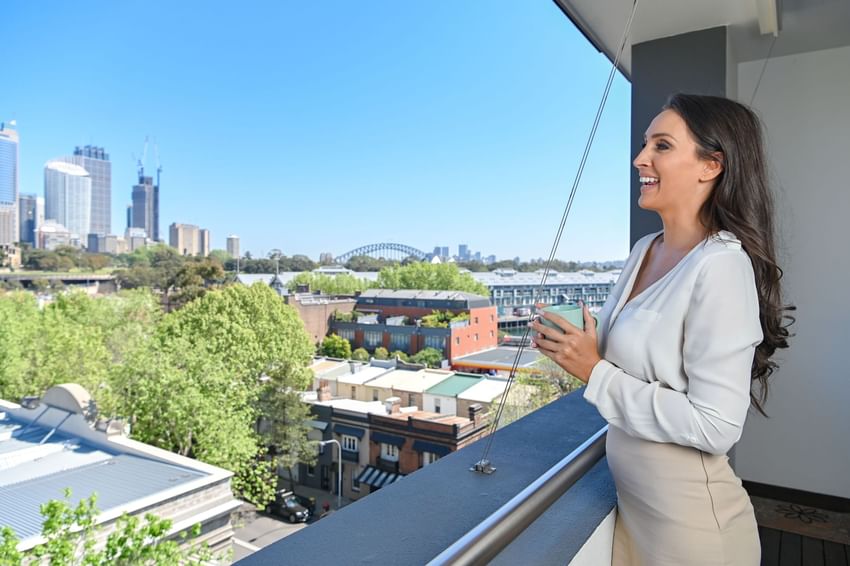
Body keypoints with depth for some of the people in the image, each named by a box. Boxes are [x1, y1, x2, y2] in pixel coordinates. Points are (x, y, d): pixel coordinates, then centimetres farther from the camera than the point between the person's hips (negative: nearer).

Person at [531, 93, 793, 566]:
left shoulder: (721, 265, -23)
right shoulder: (644, 249, 0)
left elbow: (715, 427, -25)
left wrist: (596, 373, -22)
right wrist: (573, 350, -5)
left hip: (687, 517, -7)